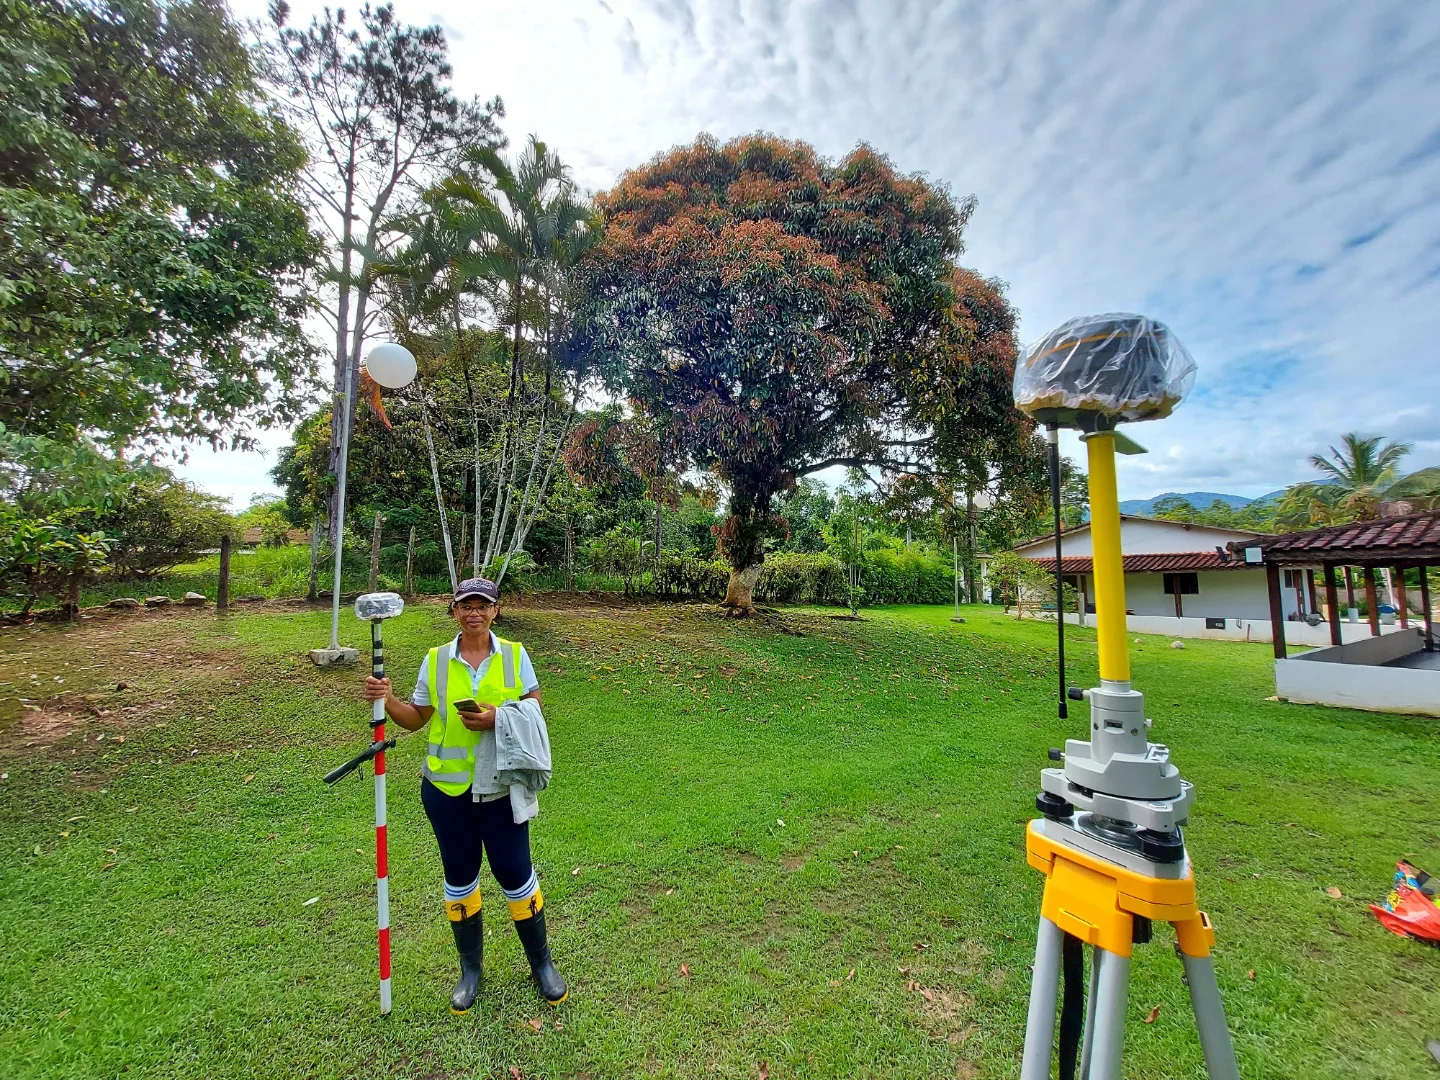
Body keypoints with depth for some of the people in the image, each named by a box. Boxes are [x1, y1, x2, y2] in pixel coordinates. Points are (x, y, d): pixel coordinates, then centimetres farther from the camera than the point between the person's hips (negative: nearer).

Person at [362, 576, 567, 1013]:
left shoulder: (514, 655, -5)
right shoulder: (435, 660, -1)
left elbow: (535, 711, -3)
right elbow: (416, 718, 4)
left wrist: (499, 718, -20)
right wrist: (387, 701, -13)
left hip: (501, 786, -2)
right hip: (447, 788, 2)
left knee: (515, 873, 7)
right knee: (459, 877, 16)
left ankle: (541, 961, 31)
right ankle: (470, 968, 39)